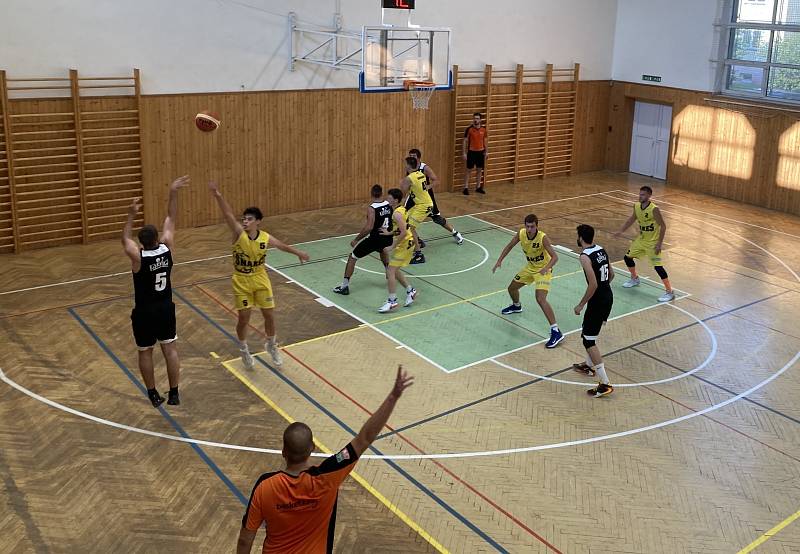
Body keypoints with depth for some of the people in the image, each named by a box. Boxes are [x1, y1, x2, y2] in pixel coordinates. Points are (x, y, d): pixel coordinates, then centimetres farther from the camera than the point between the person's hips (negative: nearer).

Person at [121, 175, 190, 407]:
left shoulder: (138, 256, -22)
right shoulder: (167, 248, -15)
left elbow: (125, 239, -1)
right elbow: (170, 219, -4)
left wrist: (131, 215, -5)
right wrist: (173, 193, -4)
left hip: (144, 313, -3)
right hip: (165, 309, 3)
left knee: (145, 352, 13)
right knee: (170, 349, 9)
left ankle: (153, 395, 24)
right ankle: (174, 394, 12)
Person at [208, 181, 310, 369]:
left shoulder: (265, 237, -11)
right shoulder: (239, 233, -18)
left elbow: (282, 245, 10)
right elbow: (228, 215, -35)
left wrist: (298, 253, 21)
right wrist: (218, 196, -51)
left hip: (260, 279, 2)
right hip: (241, 281, -2)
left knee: (268, 314, 9)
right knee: (244, 318, 3)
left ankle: (271, 346, 35)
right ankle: (243, 350, 28)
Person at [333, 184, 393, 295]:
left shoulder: (371, 208, -17)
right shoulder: (389, 205, 2)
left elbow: (369, 228, -26)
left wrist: (356, 239, -17)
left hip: (375, 239, -6)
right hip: (387, 238, 6)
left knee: (352, 257, 7)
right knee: (382, 249, 43)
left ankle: (345, 286, 3)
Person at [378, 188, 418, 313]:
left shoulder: (397, 214, -21)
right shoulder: (402, 209, 9)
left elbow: (403, 233, -27)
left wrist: (392, 246, -22)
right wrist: (390, 233, 14)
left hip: (403, 245, -10)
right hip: (408, 243, 10)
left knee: (390, 272, -8)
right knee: (394, 270, 19)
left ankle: (392, 301, -3)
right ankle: (410, 290, 29)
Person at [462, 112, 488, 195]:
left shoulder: (483, 129, 1)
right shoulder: (469, 129, -10)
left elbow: (485, 141, 11)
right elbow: (465, 141, -8)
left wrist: (486, 152, 8)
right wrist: (464, 153, -11)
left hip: (480, 152, 4)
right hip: (471, 152, -4)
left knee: (479, 170, 11)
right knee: (469, 170, 1)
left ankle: (478, 187, 22)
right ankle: (466, 187, 7)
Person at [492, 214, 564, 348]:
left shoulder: (542, 238, -29)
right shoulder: (521, 233, -12)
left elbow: (555, 257, -31)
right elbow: (509, 246, 5)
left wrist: (546, 268, -48)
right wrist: (499, 261, -3)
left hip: (543, 270, -7)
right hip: (530, 267, 7)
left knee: (541, 299, -25)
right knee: (511, 288, 20)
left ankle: (556, 332, -25)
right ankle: (516, 306, 57)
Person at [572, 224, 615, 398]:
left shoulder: (585, 256, -20)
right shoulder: (601, 250, 7)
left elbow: (593, 285, -24)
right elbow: (611, 274, 16)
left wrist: (581, 304, -15)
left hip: (597, 301, -9)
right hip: (608, 297, 9)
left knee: (588, 340, -2)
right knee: (588, 332, 28)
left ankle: (605, 384, -5)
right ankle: (589, 366, 45)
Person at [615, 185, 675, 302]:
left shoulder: (654, 209, -25)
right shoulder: (636, 206, -4)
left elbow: (663, 226, -20)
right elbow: (631, 219, 15)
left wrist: (659, 243, -22)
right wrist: (621, 231, 13)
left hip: (653, 242, -7)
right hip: (641, 239, 8)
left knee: (657, 266, -13)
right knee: (628, 257, 15)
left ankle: (669, 292, -3)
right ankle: (634, 279, 40)